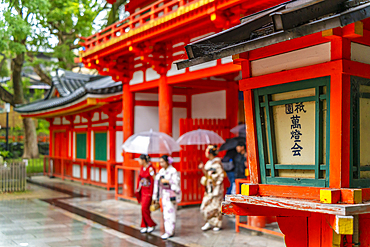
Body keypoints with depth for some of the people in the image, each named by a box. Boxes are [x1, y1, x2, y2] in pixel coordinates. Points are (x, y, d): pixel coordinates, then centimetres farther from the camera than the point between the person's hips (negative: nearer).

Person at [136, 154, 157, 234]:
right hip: (142, 190, 8)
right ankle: (145, 226, 16)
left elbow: (153, 181, -15)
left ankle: (151, 225, 8)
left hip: (148, 191, -8)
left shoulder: (151, 169, -17)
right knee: (144, 209, 9)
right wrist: (138, 189, 13)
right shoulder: (142, 168, 7)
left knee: (145, 208, -9)